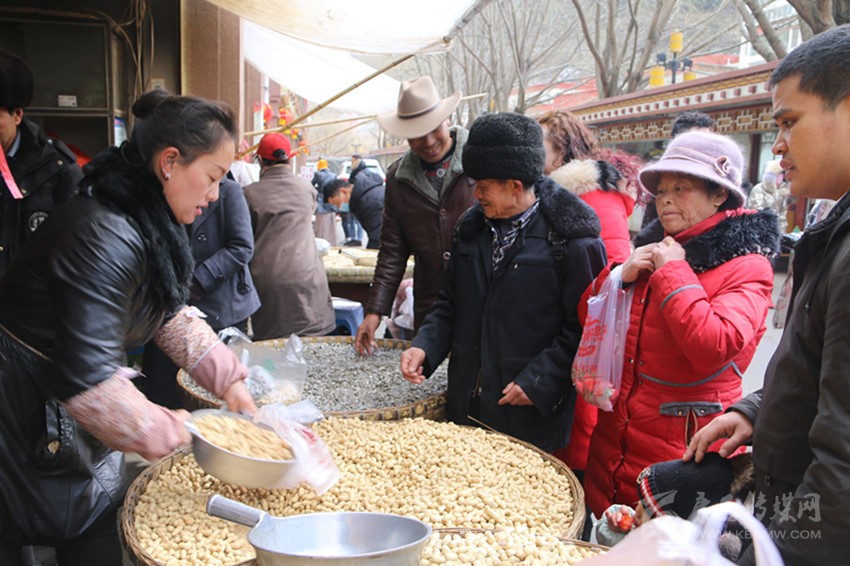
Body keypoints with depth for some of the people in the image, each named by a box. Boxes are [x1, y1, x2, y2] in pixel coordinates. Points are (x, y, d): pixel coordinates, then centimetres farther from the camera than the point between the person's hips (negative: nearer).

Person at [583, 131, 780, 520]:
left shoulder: (746, 266, -9)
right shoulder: (653, 248, 11)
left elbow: (714, 348, -26)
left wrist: (672, 272, -17)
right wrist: (621, 277, -8)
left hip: (683, 451, -6)